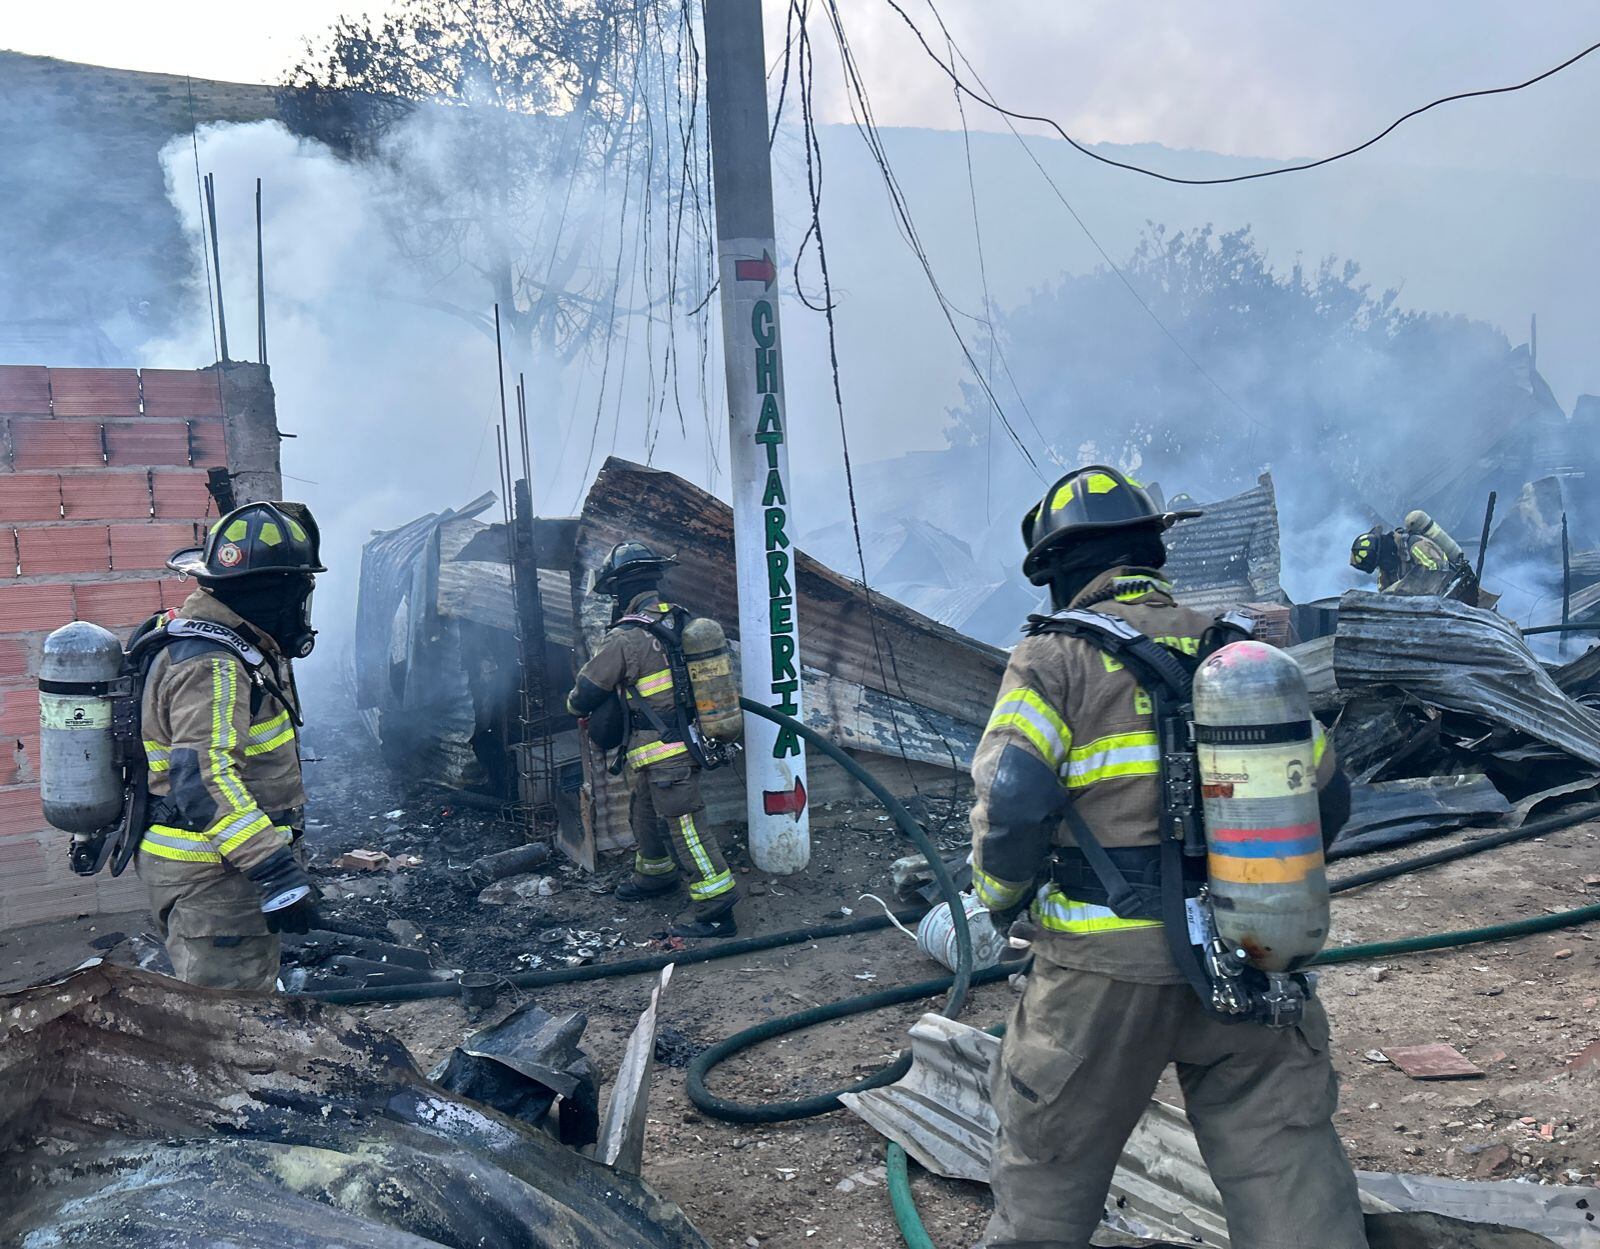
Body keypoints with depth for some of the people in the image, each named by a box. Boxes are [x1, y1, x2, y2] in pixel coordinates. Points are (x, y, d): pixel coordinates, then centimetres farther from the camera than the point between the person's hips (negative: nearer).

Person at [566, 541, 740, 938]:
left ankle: (715, 909, 0)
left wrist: (575, 705, 17)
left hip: (662, 755, -9)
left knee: (684, 826, -4)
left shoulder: (625, 640, -19)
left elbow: (585, 695, -8)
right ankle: (655, 874, 45)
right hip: (689, 739, 9)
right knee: (645, 813, 26)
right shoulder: (681, 622, 4)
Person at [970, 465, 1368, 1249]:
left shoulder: (1054, 657, -5)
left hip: (1106, 962, -3)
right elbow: (1326, 797, 11)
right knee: (1288, 1168, 11)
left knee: (1046, 1166, 15)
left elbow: (1009, 800, -17)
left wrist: (1001, 901, 2)